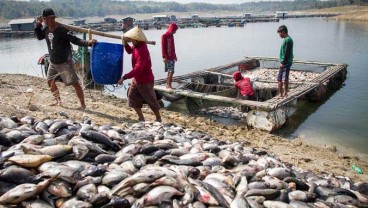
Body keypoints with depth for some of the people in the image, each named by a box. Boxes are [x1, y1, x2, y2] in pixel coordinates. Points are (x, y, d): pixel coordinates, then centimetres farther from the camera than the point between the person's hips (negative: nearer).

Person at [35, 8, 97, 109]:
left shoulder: (62, 30, -20)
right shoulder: (47, 29, 2)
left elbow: (75, 40, -25)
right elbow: (39, 37, 21)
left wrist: (88, 43, -41)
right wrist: (38, 26, 5)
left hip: (64, 62, -8)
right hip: (53, 62, 9)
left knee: (74, 83, -8)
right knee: (50, 81, 17)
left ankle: (83, 105, -2)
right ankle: (58, 101, 34)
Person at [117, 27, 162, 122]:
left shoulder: (142, 51, -29)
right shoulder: (136, 46, -1)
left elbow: (138, 69, -35)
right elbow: (130, 51, 23)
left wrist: (124, 77, -36)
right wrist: (125, 43, 1)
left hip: (145, 81, -9)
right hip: (136, 79, 9)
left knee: (151, 100, 4)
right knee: (132, 97, 11)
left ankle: (158, 119, 22)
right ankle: (141, 118, 21)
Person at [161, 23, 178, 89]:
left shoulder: (171, 36, 14)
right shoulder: (164, 36, -10)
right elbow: (163, 47, -13)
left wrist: (175, 55, 21)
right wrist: (164, 57, -18)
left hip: (172, 57, 8)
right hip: (168, 57, -8)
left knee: (170, 71, 11)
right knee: (171, 71, -12)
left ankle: (167, 84, 18)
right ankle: (169, 85, -8)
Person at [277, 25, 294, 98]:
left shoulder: (287, 40, -16)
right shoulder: (288, 39, 15)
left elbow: (287, 53, -21)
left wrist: (283, 63, -21)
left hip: (285, 62, -10)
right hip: (288, 62, 10)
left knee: (279, 78, -8)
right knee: (286, 78, 14)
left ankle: (280, 94, -7)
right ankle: (285, 93, 21)